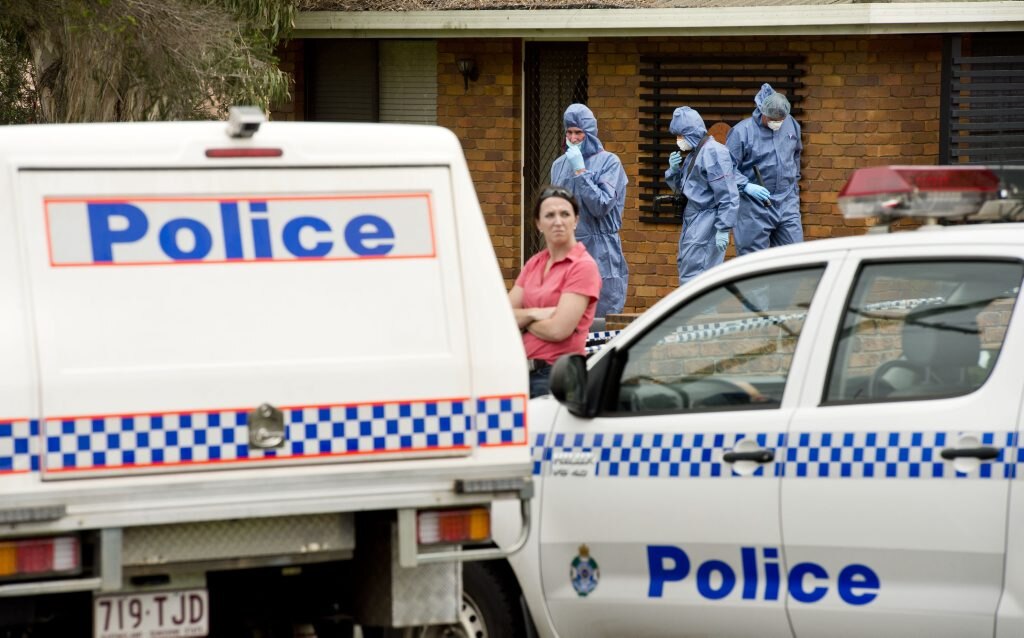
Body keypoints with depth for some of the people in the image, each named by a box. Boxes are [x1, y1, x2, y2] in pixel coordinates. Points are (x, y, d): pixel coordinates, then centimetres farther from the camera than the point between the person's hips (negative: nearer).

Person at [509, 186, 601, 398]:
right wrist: (534, 314, -12)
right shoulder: (534, 264, 14)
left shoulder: (583, 267, -8)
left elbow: (558, 330, -15)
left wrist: (522, 319, 2)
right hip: (526, 370, 6)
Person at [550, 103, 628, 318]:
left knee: (603, 318, -4)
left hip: (600, 254, -4)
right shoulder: (560, 165, 11)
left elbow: (602, 206, -12)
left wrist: (580, 171, -13)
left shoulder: (608, 162, -2)